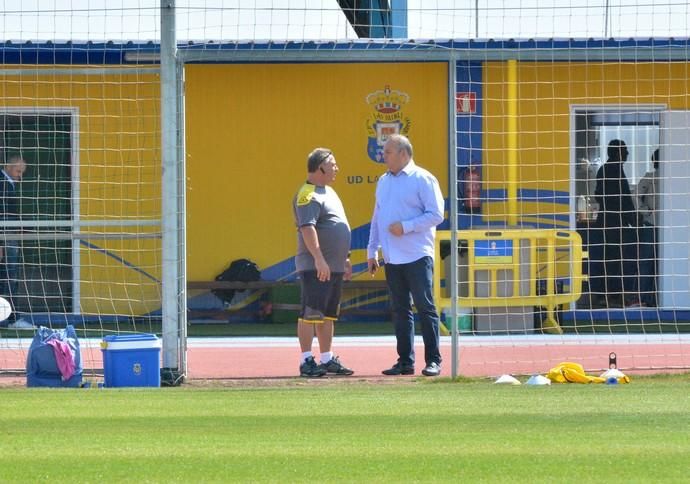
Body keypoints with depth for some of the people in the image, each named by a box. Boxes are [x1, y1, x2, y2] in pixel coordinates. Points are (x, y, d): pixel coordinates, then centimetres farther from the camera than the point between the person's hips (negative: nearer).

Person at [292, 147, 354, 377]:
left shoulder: (329, 193, 20)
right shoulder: (308, 195, -12)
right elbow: (307, 228, -24)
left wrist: (345, 258, 28)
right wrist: (319, 258, -31)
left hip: (334, 266, 10)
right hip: (315, 267, -10)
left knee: (328, 315, 13)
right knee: (310, 313, -8)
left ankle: (327, 359, 18)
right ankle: (306, 361, -9)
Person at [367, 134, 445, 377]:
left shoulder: (422, 179, -5)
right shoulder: (384, 182, 17)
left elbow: (436, 215, -10)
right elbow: (377, 218, 22)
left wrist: (406, 227, -17)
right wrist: (372, 250, 17)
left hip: (417, 257, -7)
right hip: (391, 257, 7)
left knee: (425, 307, -6)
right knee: (400, 310, 7)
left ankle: (433, 361, -4)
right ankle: (405, 361, 11)